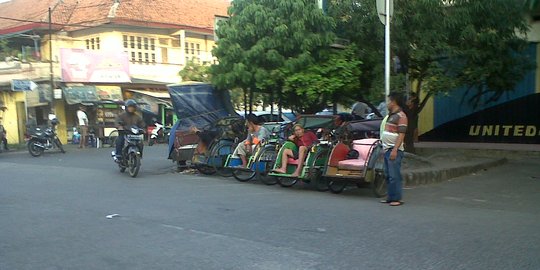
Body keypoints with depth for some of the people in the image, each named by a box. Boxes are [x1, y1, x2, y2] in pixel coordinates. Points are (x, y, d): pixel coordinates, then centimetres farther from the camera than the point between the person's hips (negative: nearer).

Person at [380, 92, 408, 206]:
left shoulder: (401, 116, -11)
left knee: (394, 176, -8)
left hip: (394, 150, -10)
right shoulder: (390, 115, 19)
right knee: (388, 175, 13)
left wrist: (395, 150, -24)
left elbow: (401, 135, -18)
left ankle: (397, 199, -3)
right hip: (387, 149, 10)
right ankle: (390, 197, 20)